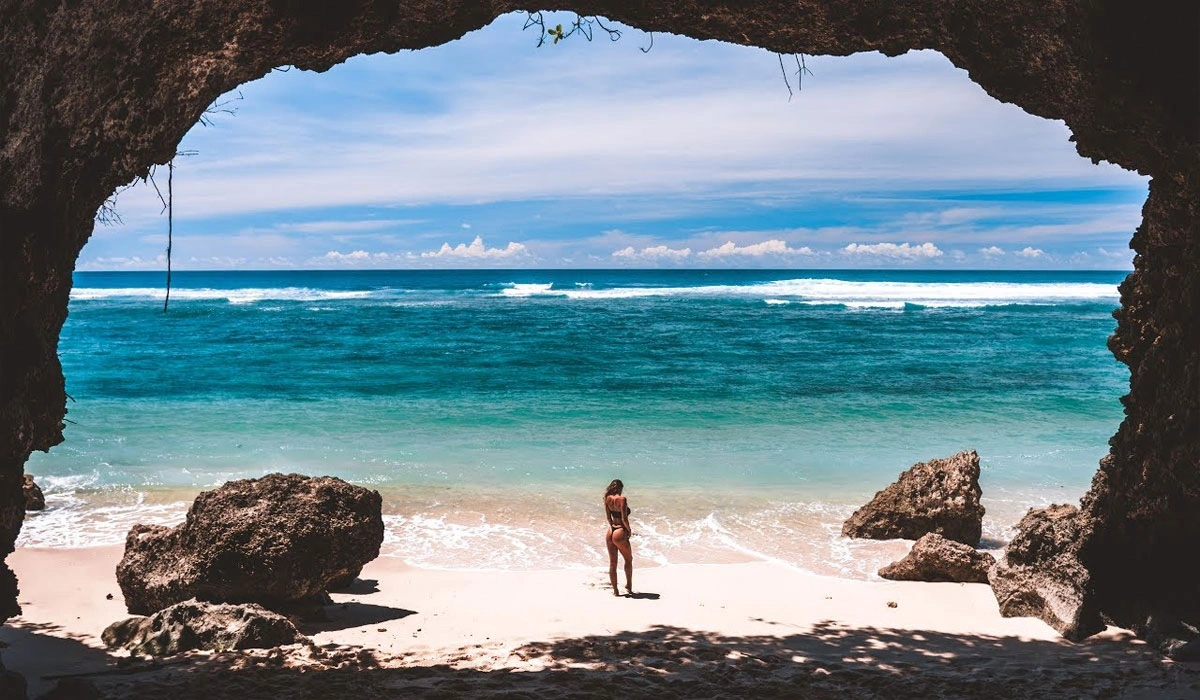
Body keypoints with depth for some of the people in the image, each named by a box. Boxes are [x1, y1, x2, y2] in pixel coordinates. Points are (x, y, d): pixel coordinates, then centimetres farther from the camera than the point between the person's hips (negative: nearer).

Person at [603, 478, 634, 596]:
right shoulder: (622, 499, -14)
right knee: (628, 560, 17)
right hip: (620, 533, -5)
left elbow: (608, 516, 8)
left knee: (612, 563, 12)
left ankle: (615, 590, 17)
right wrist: (629, 530, -3)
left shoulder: (608, 498, 4)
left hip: (610, 532, 6)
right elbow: (624, 518, -16)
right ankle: (629, 587, 22)